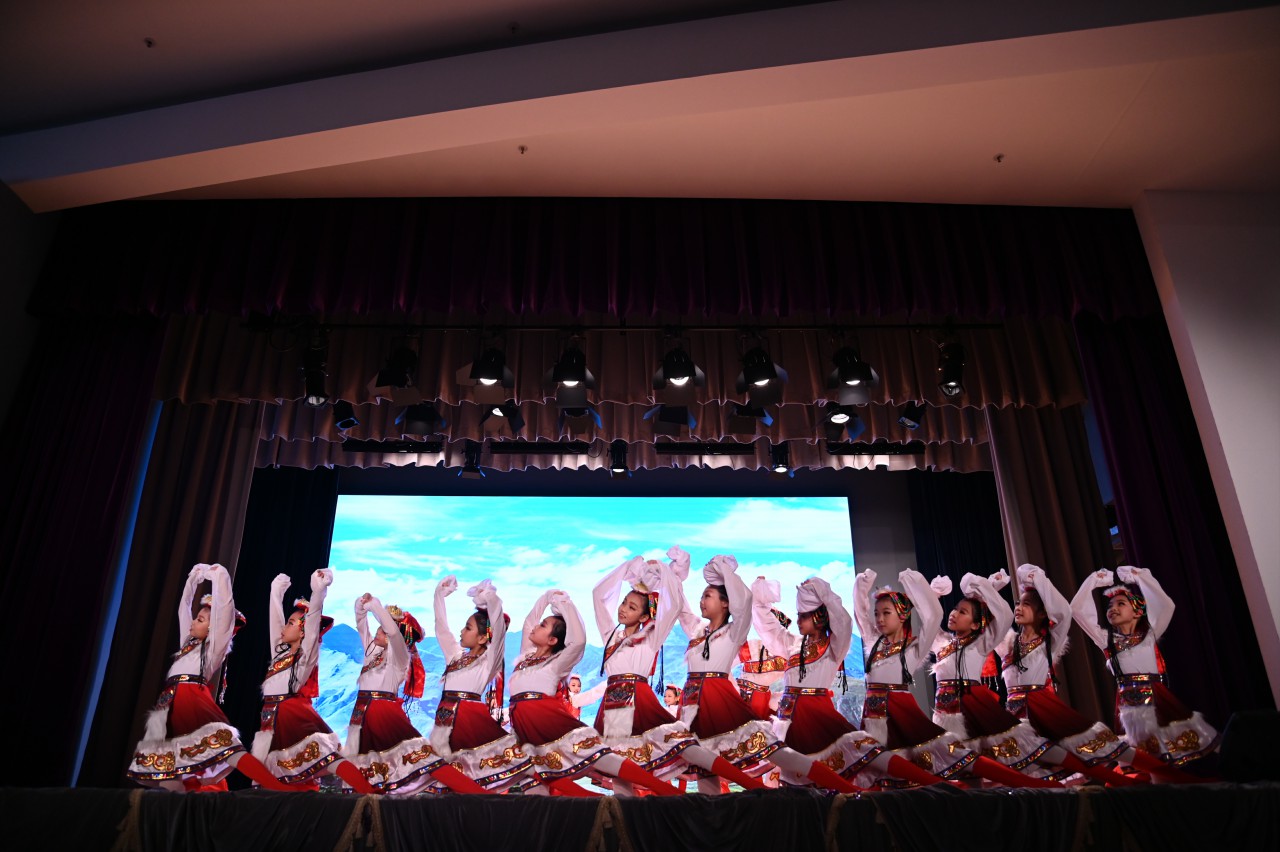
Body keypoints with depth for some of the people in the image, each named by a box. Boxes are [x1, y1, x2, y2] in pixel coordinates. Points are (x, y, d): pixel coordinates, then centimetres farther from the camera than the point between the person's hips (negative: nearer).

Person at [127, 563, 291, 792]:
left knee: (222, 747, -23)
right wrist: (193, 579, 33)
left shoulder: (214, 645, 6)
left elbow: (224, 609, -3)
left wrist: (219, 576, 3)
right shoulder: (189, 642, 26)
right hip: (174, 705, 9)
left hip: (194, 701, -9)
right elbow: (183, 608, 34)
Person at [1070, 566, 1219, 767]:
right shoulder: (1106, 639, 8)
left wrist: (1140, 578, -6)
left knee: (1181, 743, 1)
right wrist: (1093, 581, 4)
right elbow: (1077, 609, 3)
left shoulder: (1150, 634, 6)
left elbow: (1166, 605, -7)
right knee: (1146, 758, 7)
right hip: (1129, 704, 1)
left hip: (1157, 699, -1)